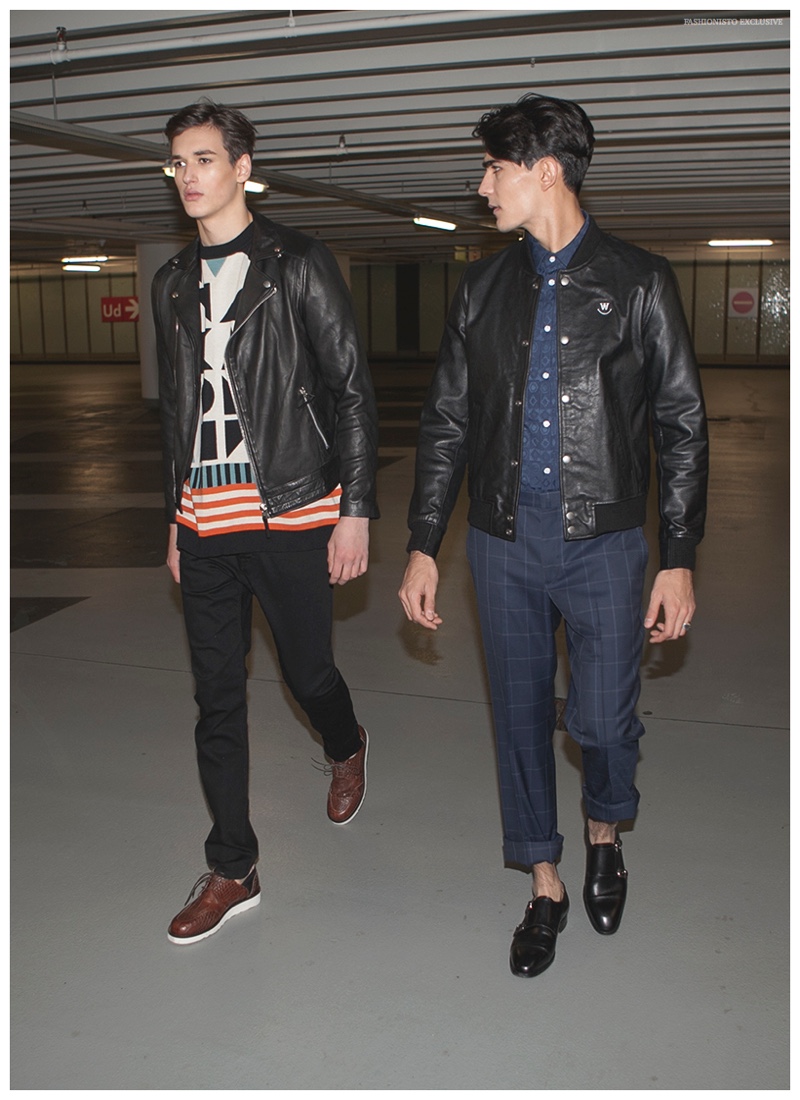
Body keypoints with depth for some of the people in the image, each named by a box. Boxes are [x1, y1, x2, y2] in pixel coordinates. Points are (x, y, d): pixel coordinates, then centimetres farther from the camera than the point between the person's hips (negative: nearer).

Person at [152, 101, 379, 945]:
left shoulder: (297, 266, -2)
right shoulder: (173, 283, 14)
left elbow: (352, 393, -5)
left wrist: (356, 511, -10)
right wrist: (175, 517, 17)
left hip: (289, 510, -4)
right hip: (205, 519, 5)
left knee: (307, 671, 7)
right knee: (217, 695, 6)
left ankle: (346, 749, 43)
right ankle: (231, 873, 18)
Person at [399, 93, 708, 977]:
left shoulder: (638, 283, -2)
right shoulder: (483, 288, 7)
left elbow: (681, 425, -1)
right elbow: (445, 422, 8)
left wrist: (679, 558, -6)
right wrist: (423, 547, 3)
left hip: (602, 541, -3)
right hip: (503, 540, 3)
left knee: (603, 721, 0)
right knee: (521, 716, 10)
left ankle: (604, 834, 35)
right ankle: (545, 886, 30)